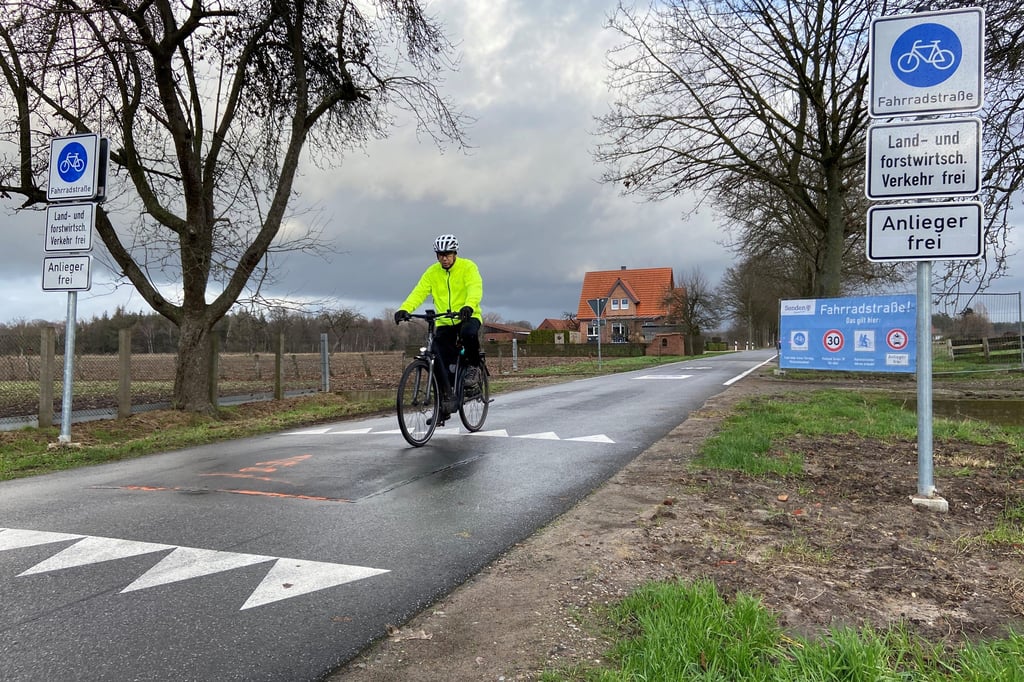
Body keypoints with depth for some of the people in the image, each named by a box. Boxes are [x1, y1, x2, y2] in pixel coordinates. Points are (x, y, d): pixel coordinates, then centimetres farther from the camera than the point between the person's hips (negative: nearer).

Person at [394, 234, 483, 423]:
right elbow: (419, 292, -9)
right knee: (442, 366, -3)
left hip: (468, 317, -3)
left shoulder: (468, 266, -7)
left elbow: (475, 288, -23)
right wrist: (404, 309, -28)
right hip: (444, 322, 3)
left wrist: (468, 306, -45)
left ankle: (473, 367, -11)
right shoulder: (432, 272, 2)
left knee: (469, 333, -39)